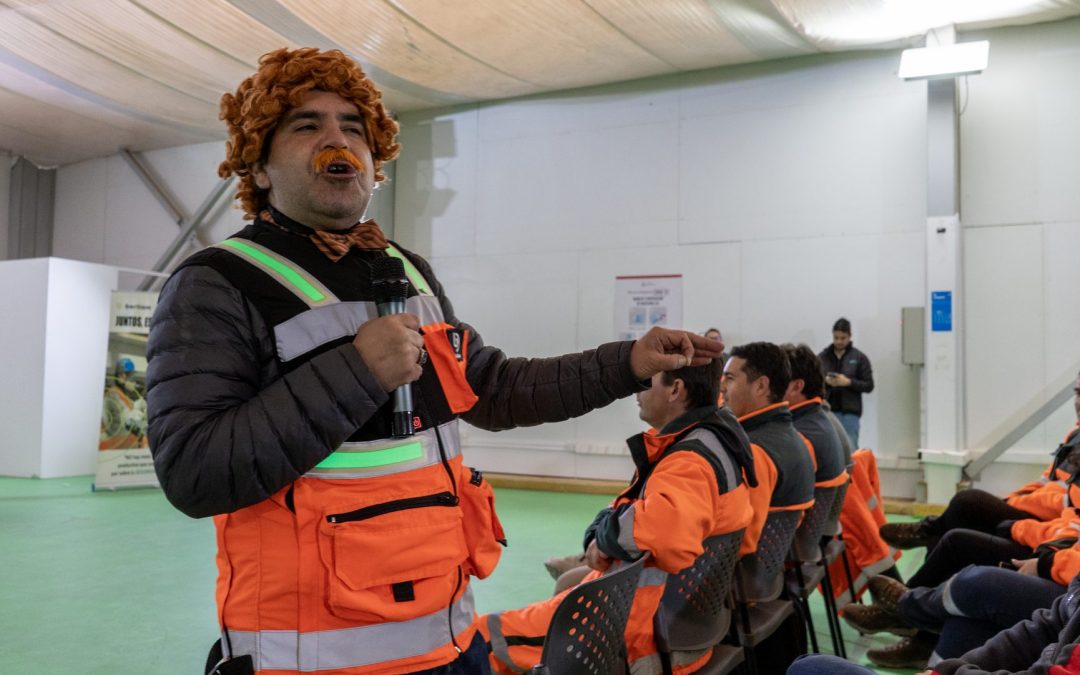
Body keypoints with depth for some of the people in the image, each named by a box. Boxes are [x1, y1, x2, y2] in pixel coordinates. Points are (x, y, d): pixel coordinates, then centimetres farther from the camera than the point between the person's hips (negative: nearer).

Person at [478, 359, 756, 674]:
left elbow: (659, 523, -44)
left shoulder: (692, 461, -24)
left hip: (648, 615, -10)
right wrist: (599, 538, -7)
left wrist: (604, 533, -22)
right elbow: (626, 506, 13)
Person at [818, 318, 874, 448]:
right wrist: (824, 381, -13)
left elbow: (869, 385, 1)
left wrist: (849, 382, -15)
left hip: (850, 412, -2)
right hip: (828, 410, 2)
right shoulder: (822, 357, 6)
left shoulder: (859, 357, 2)